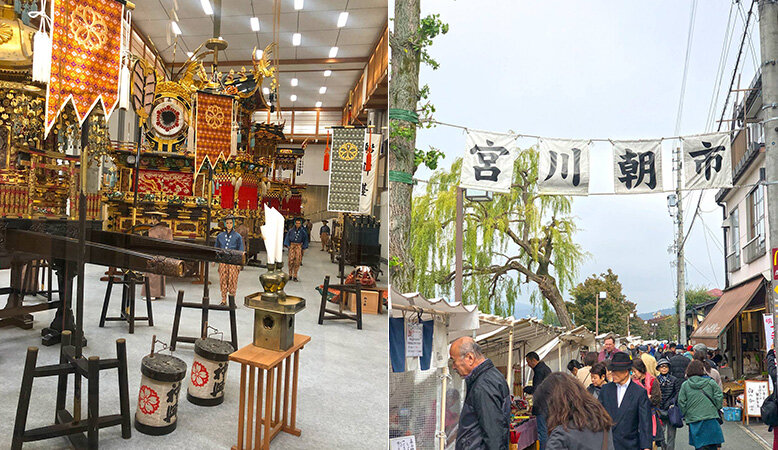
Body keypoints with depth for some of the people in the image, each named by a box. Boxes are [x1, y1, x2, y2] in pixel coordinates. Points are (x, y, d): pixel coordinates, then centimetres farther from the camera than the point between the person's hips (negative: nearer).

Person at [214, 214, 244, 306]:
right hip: (223, 261, 2)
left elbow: (241, 250, 5)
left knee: (232, 279, -10)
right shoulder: (220, 236, 13)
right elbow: (216, 248, 21)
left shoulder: (237, 236, 6)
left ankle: (232, 295, 12)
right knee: (223, 279, 2)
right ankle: (223, 300, 11)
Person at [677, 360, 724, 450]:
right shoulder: (711, 382, -1)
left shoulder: (685, 385, 0)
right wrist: (715, 409, 17)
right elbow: (719, 398, -1)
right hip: (710, 420, 0)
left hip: (694, 420, 0)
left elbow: (681, 403, 0)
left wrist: (685, 416, 14)